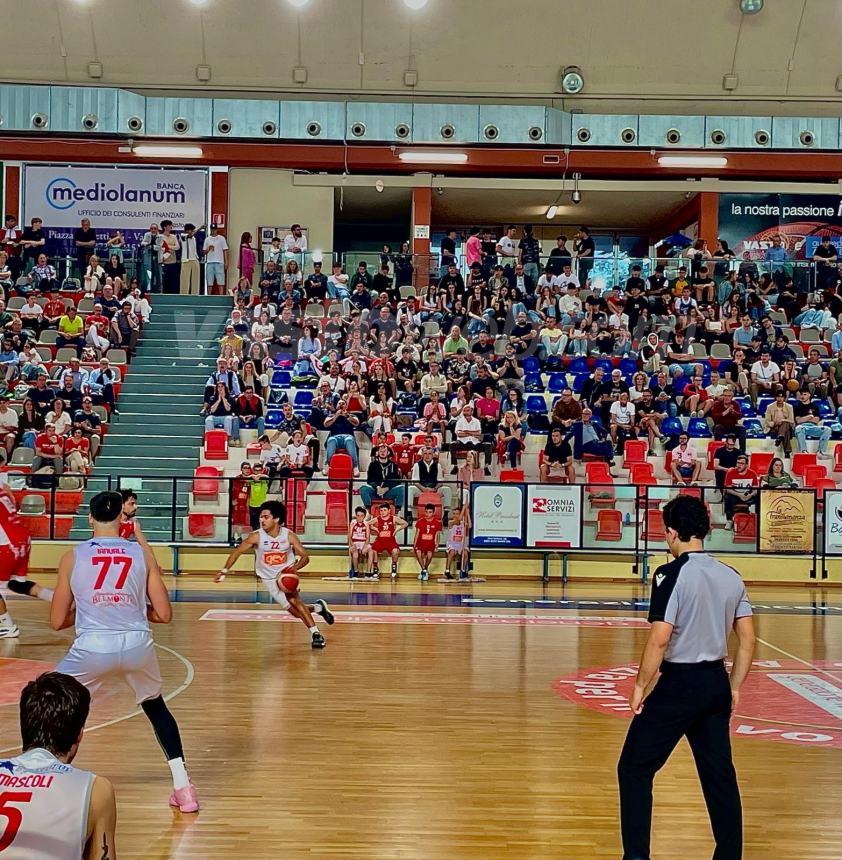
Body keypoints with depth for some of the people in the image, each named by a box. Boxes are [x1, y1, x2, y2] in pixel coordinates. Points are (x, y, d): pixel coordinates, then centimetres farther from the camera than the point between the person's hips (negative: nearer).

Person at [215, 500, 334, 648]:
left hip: (287, 575, -2)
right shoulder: (257, 536, -17)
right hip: (269, 579, 2)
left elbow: (305, 557, -14)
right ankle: (318, 607, 32)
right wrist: (225, 571, -22)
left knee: (293, 600, -29)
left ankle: (316, 633, -21)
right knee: (297, 612, 0)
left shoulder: (289, 536, -16)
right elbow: (237, 552, -11)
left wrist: (294, 568, -34)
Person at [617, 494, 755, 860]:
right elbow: (748, 640, 7)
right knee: (719, 774, 15)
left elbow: (659, 639, -19)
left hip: (678, 684, -6)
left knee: (634, 769, 6)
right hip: (716, 684, 6)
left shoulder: (672, 574, -14)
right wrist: (733, 687, 15)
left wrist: (640, 686, -9)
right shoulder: (731, 576, 5)